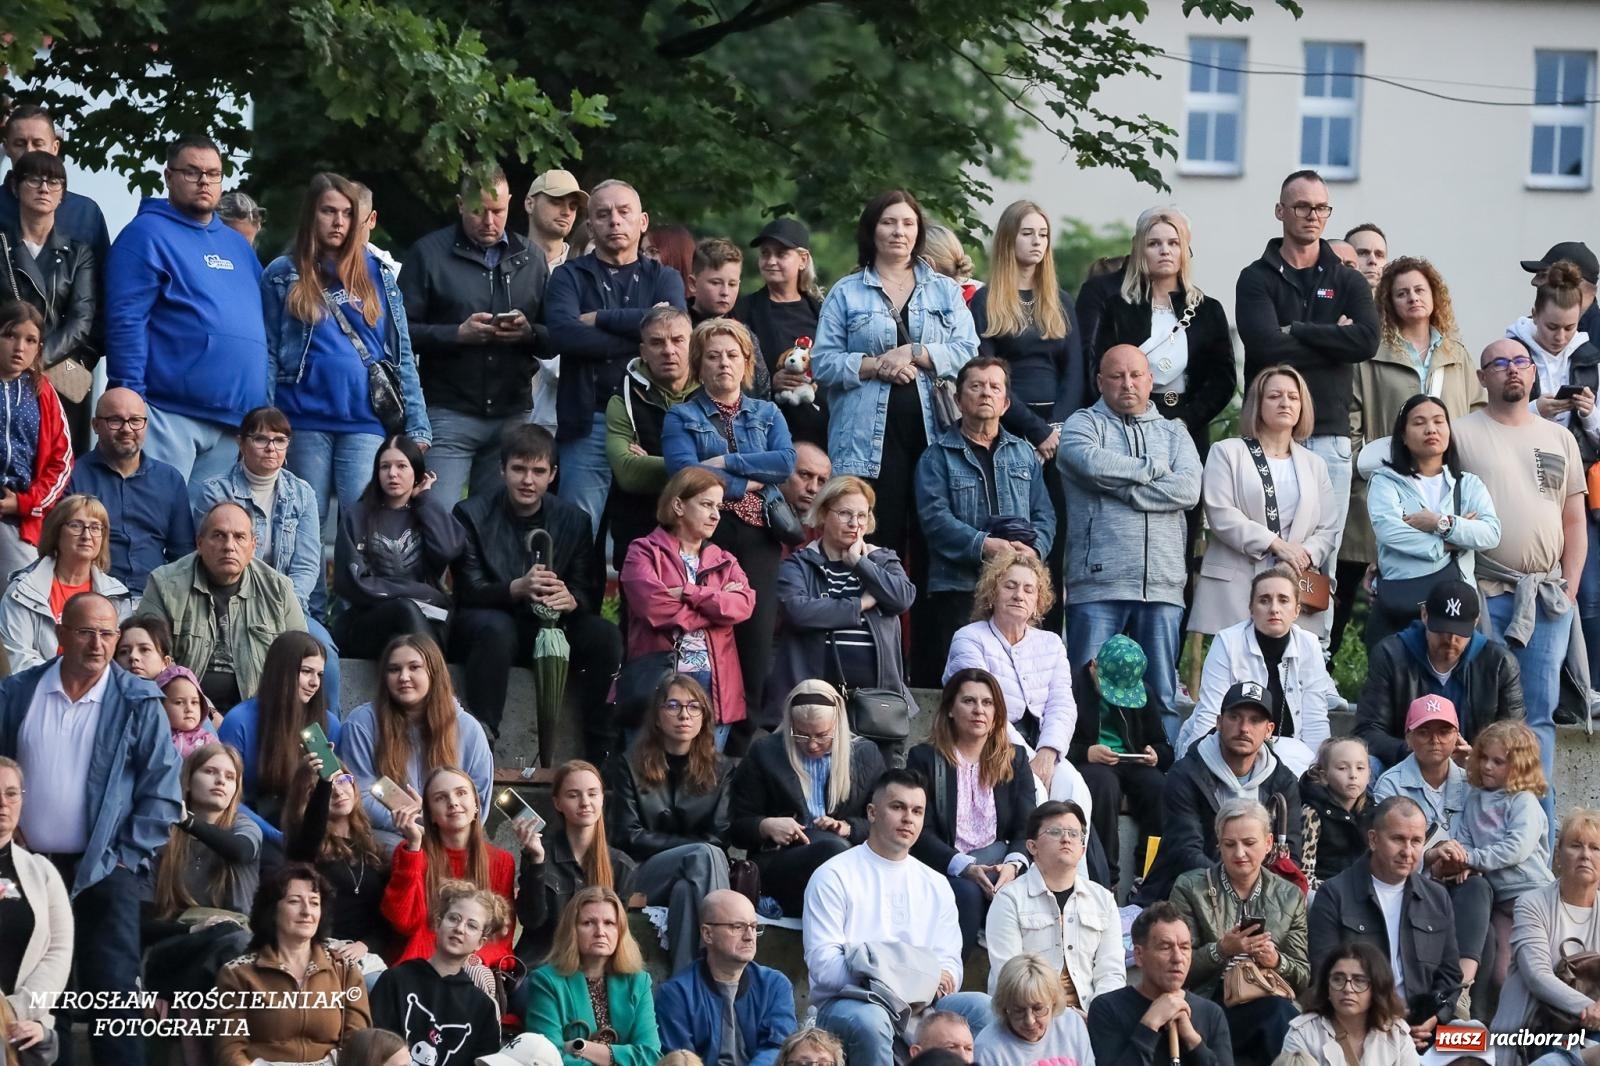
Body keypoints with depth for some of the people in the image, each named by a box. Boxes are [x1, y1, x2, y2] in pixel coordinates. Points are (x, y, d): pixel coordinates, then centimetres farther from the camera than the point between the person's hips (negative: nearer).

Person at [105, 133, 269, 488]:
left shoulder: (238, 246, 22)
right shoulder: (147, 234, -1)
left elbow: (256, 327, 28)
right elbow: (126, 322, -9)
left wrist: (266, 402, 19)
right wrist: (131, 401, -17)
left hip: (235, 421, 7)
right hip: (169, 414, -7)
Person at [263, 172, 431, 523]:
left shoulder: (377, 273, 13)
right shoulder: (283, 274, 8)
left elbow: (401, 352, 12)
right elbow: (267, 353, 4)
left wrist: (416, 424, 5)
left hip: (365, 419, 1)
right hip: (305, 419, -1)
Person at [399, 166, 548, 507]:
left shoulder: (530, 258, 14)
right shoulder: (430, 254, 3)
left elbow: (556, 337, 13)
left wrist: (529, 333, -9)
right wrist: (457, 334, -16)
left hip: (512, 416, 3)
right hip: (449, 415, -3)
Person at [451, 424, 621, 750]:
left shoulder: (571, 520, 7)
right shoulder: (472, 515, -3)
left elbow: (590, 595, 2)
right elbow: (468, 592, -11)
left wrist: (572, 599, -25)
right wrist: (516, 589, -31)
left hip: (552, 625, 3)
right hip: (490, 620, -3)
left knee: (605, 636, -24)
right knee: (495, 628, -38)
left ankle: (603, 755, -20)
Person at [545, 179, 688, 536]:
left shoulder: (664, 278, 16)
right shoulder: (570, 276, 10)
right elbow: (563, 333, -11)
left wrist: (601, 318, -6)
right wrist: (642, 337, -9)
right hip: (588, 424, -1)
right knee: (580, 535, -6)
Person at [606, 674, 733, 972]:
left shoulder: (720, 770, 16)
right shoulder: (630, 766, 9)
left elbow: (722, 837, 5)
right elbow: (628, 837, 0)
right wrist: (692, 845, -8)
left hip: (693, 879, 2)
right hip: (644, 876, -2)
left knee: (686, 889, -36)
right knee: (704, 855, -33)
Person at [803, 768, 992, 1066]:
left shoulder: (936, 885, 17)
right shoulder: (834, 877, 0)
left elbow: (950, 963, 11)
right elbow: (823, 965, -10)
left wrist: (938, 980, -15)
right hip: (848, 1003, -5)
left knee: (981, 1007, -23)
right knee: (870, 1021, -39)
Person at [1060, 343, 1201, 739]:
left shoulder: (1173, 434, 18)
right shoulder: (1084, 424, 10)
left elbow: (1188, 489, 0)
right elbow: (1092, 463, -13)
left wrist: (1121, 487, -6)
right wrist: (1154, 468, 0)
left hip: (1161, 583, 3)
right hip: (1098, 583, -3)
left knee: (1161, 692, 4)